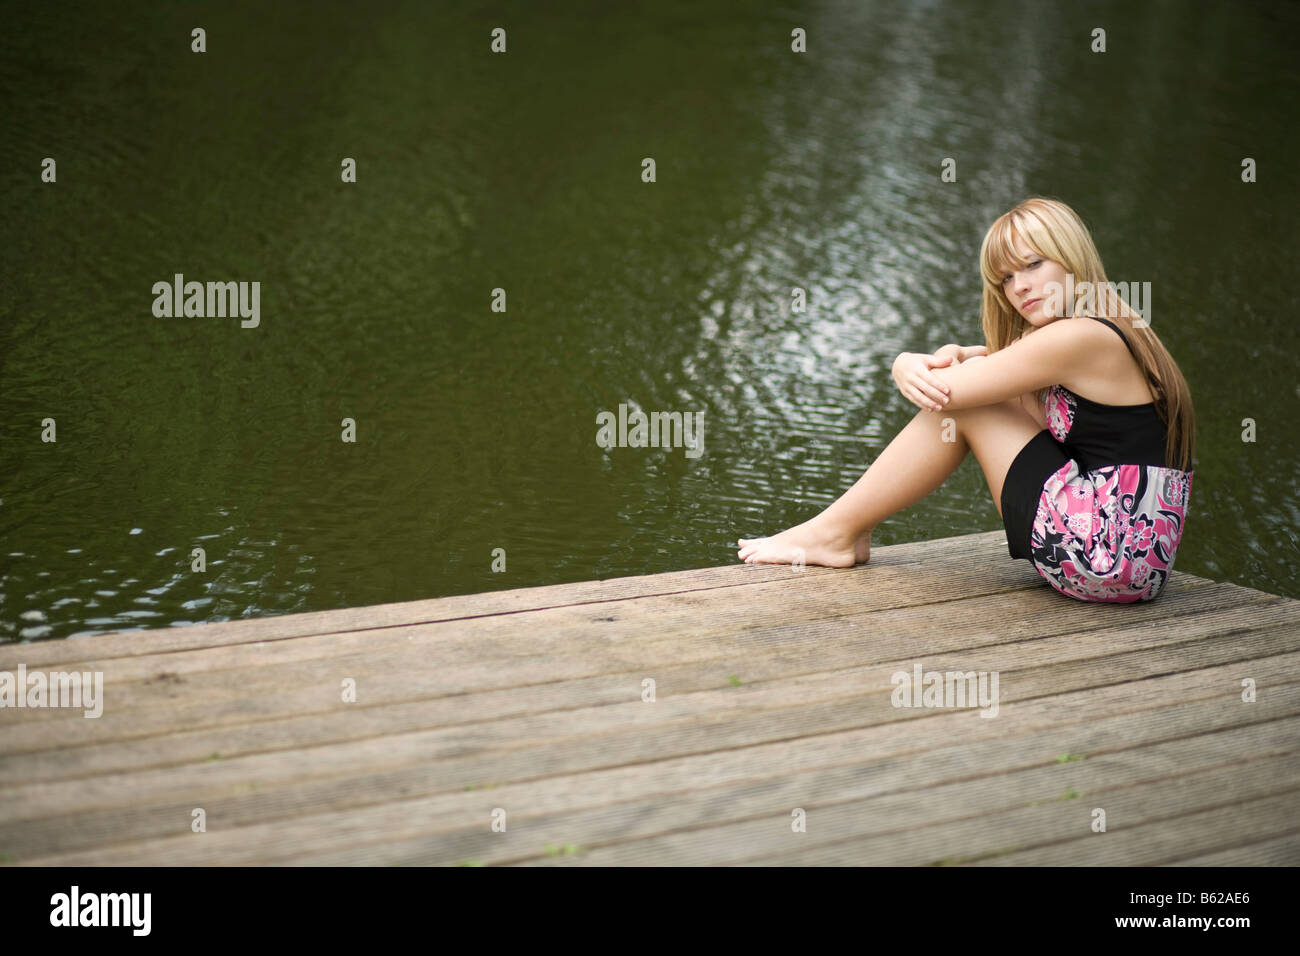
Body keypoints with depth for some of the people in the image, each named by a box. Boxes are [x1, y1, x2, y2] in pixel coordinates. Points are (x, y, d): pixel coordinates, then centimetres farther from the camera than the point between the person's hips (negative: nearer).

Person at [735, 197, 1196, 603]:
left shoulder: (1079, 338, -15)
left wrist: (908, 364, 7)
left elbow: (942, 389, -14)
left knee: (959, 403, -4)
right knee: (974, 386, 13)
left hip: (1107, 557, -10)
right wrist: (953, 358, -6)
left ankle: (836, 532, 8)